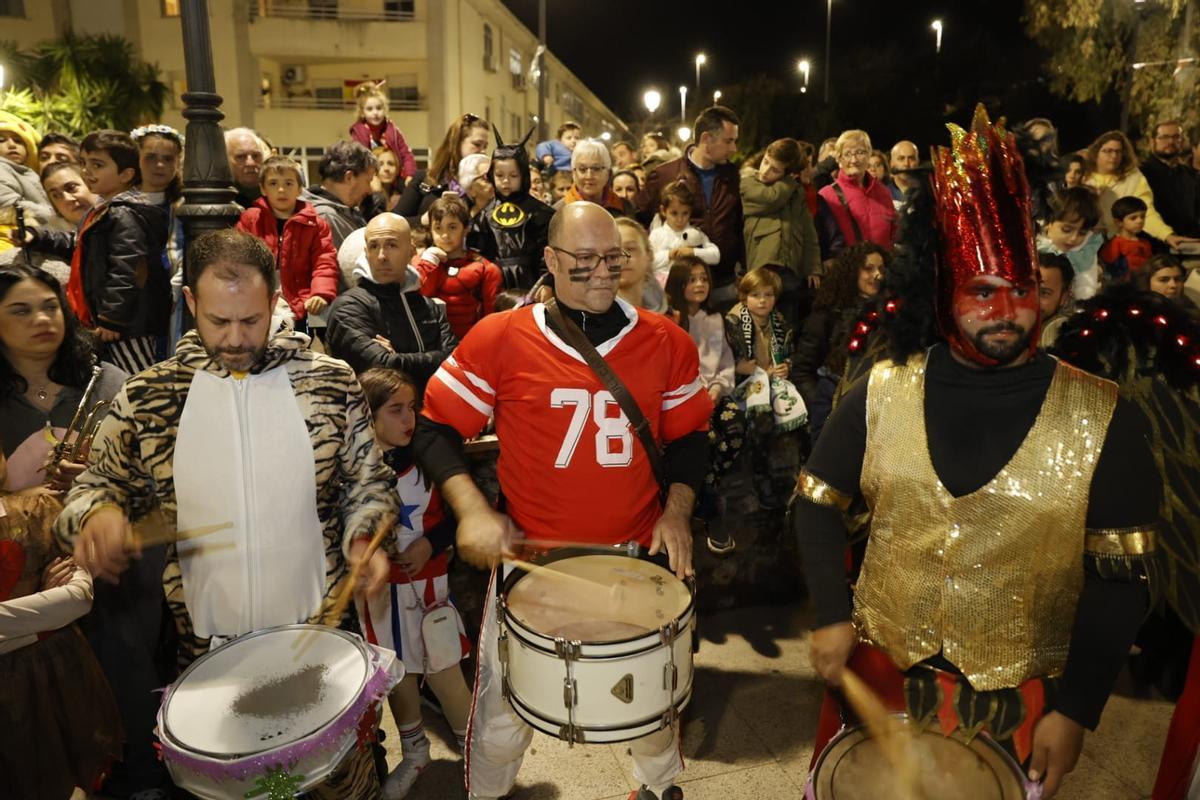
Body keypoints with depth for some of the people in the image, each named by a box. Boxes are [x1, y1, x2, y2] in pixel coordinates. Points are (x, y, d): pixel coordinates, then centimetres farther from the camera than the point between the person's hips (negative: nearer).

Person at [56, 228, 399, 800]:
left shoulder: (331, 383, -6)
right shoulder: (145, 398, -3)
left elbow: (367, 484, 1)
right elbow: (98, 483, 6)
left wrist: (364, 538, -18)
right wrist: (97, 514, -16)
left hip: (322, 632, -1)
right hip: (207, 649, 1)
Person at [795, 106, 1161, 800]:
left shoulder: (1103, 418, -10)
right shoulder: (882, 392, -7)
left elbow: (1120, 577, -7)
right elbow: (818, 503, 1)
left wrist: (1077, 707, -9)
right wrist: (832, 615, -8)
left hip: (1022, 694, -1)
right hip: (879, 667, 2)